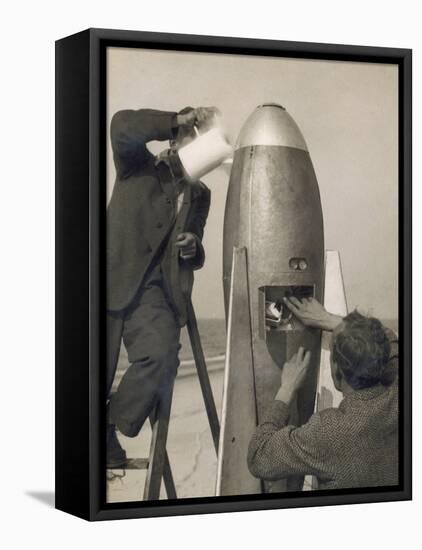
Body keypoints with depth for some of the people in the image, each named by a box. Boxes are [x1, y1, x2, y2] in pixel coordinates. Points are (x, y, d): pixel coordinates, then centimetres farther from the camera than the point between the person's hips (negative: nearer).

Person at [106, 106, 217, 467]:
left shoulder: (199, 194, 22)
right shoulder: (139, 167, 8)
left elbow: (192, 258, 30)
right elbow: (123, 126, -13)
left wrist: (192, 248, 5)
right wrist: (181, 120, -15)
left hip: (154, 290, 3)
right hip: (115, 280, -3)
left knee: (162, 357, -22)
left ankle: (109, 436, -4)